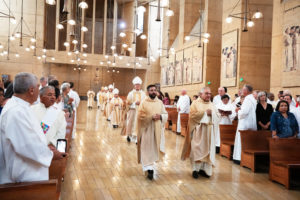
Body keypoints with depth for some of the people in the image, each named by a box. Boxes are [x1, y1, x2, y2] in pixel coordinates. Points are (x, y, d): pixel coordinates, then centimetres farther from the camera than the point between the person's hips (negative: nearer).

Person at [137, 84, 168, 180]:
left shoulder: (160, 102, 7)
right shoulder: (144, 103, -5)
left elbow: (166, 114, 8)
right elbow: (140, 116, -11)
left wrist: (160, 116, -13)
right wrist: (151, 117, -20)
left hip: (157, 129, 4)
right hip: (146, 129, -4)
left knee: (154, 148, 13)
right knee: (147, 149, -5)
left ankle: (150, 166, 32)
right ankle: (149, 168, -6)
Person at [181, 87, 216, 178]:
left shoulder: (211, 105, 14)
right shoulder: (195, 103, 0)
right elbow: (193, 115, -14)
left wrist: (212, 114, -12)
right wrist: (205, 112, -14)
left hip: (208, 130, 5)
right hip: (198, 130, -4)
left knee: (207, 149, 4)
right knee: (197, 149, -6)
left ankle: (204, 169, 12)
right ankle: (195, 169, 3)